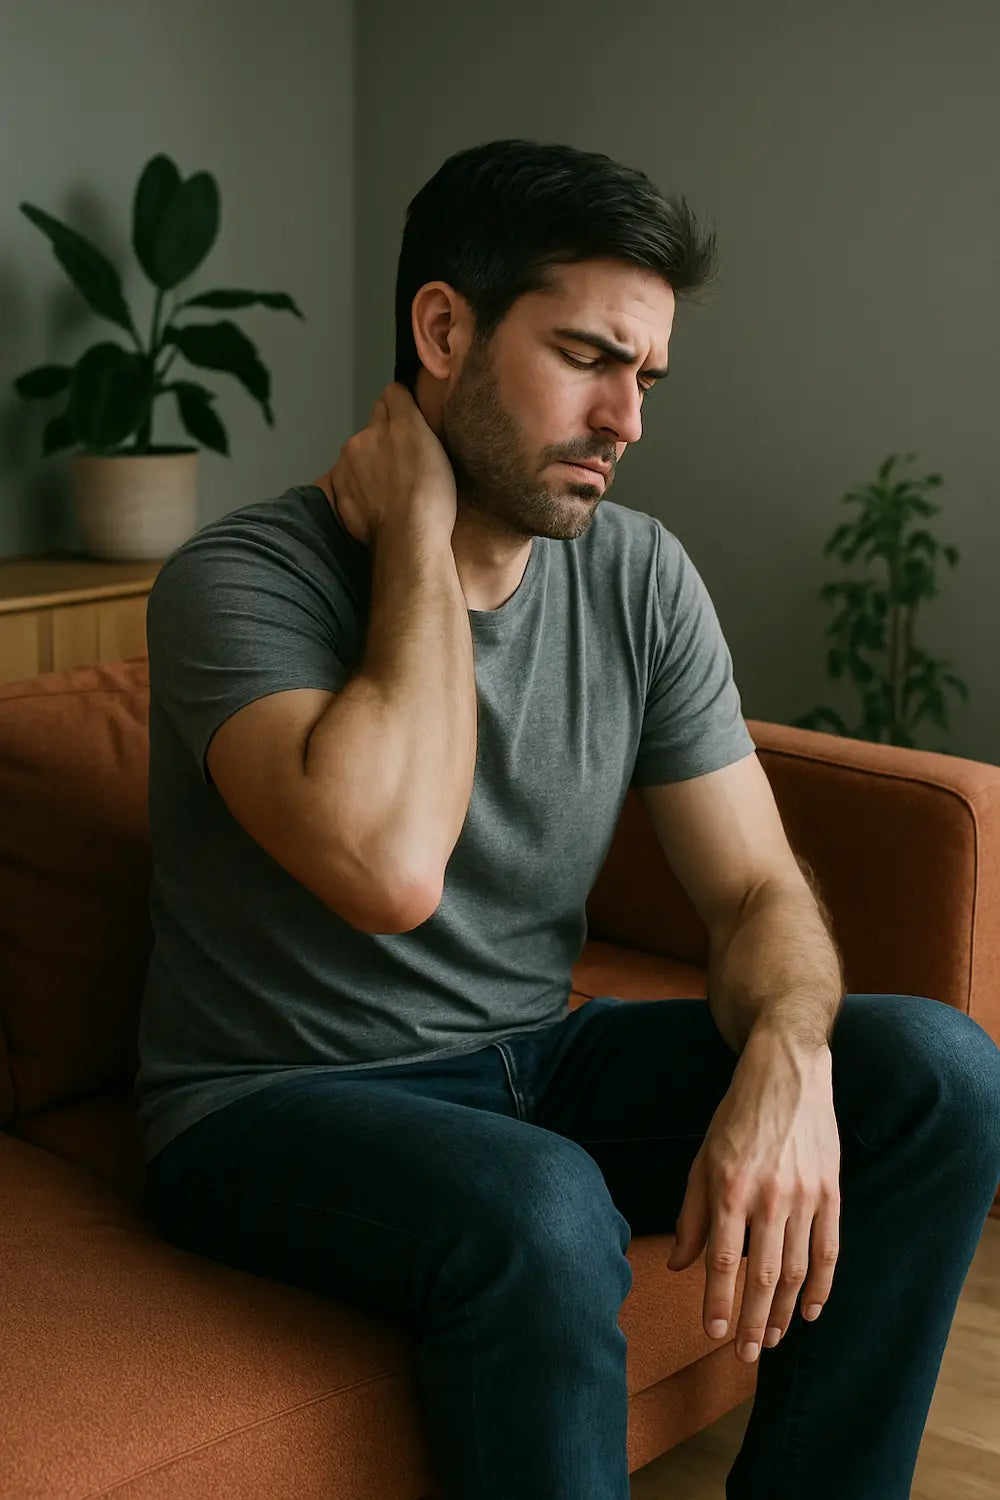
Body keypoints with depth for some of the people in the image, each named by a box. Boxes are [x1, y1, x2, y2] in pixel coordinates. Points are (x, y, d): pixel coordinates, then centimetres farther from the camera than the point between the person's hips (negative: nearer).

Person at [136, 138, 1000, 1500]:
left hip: (536, 1058, 6)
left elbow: (760, 887, -1)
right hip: (284, 1101, -5)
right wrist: (418, 538, -23)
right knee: (538, 1208, -38)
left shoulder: (640, 575, 0)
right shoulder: (242, 579, -18)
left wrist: (785, 1064, -24)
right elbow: (389, 868, -35)